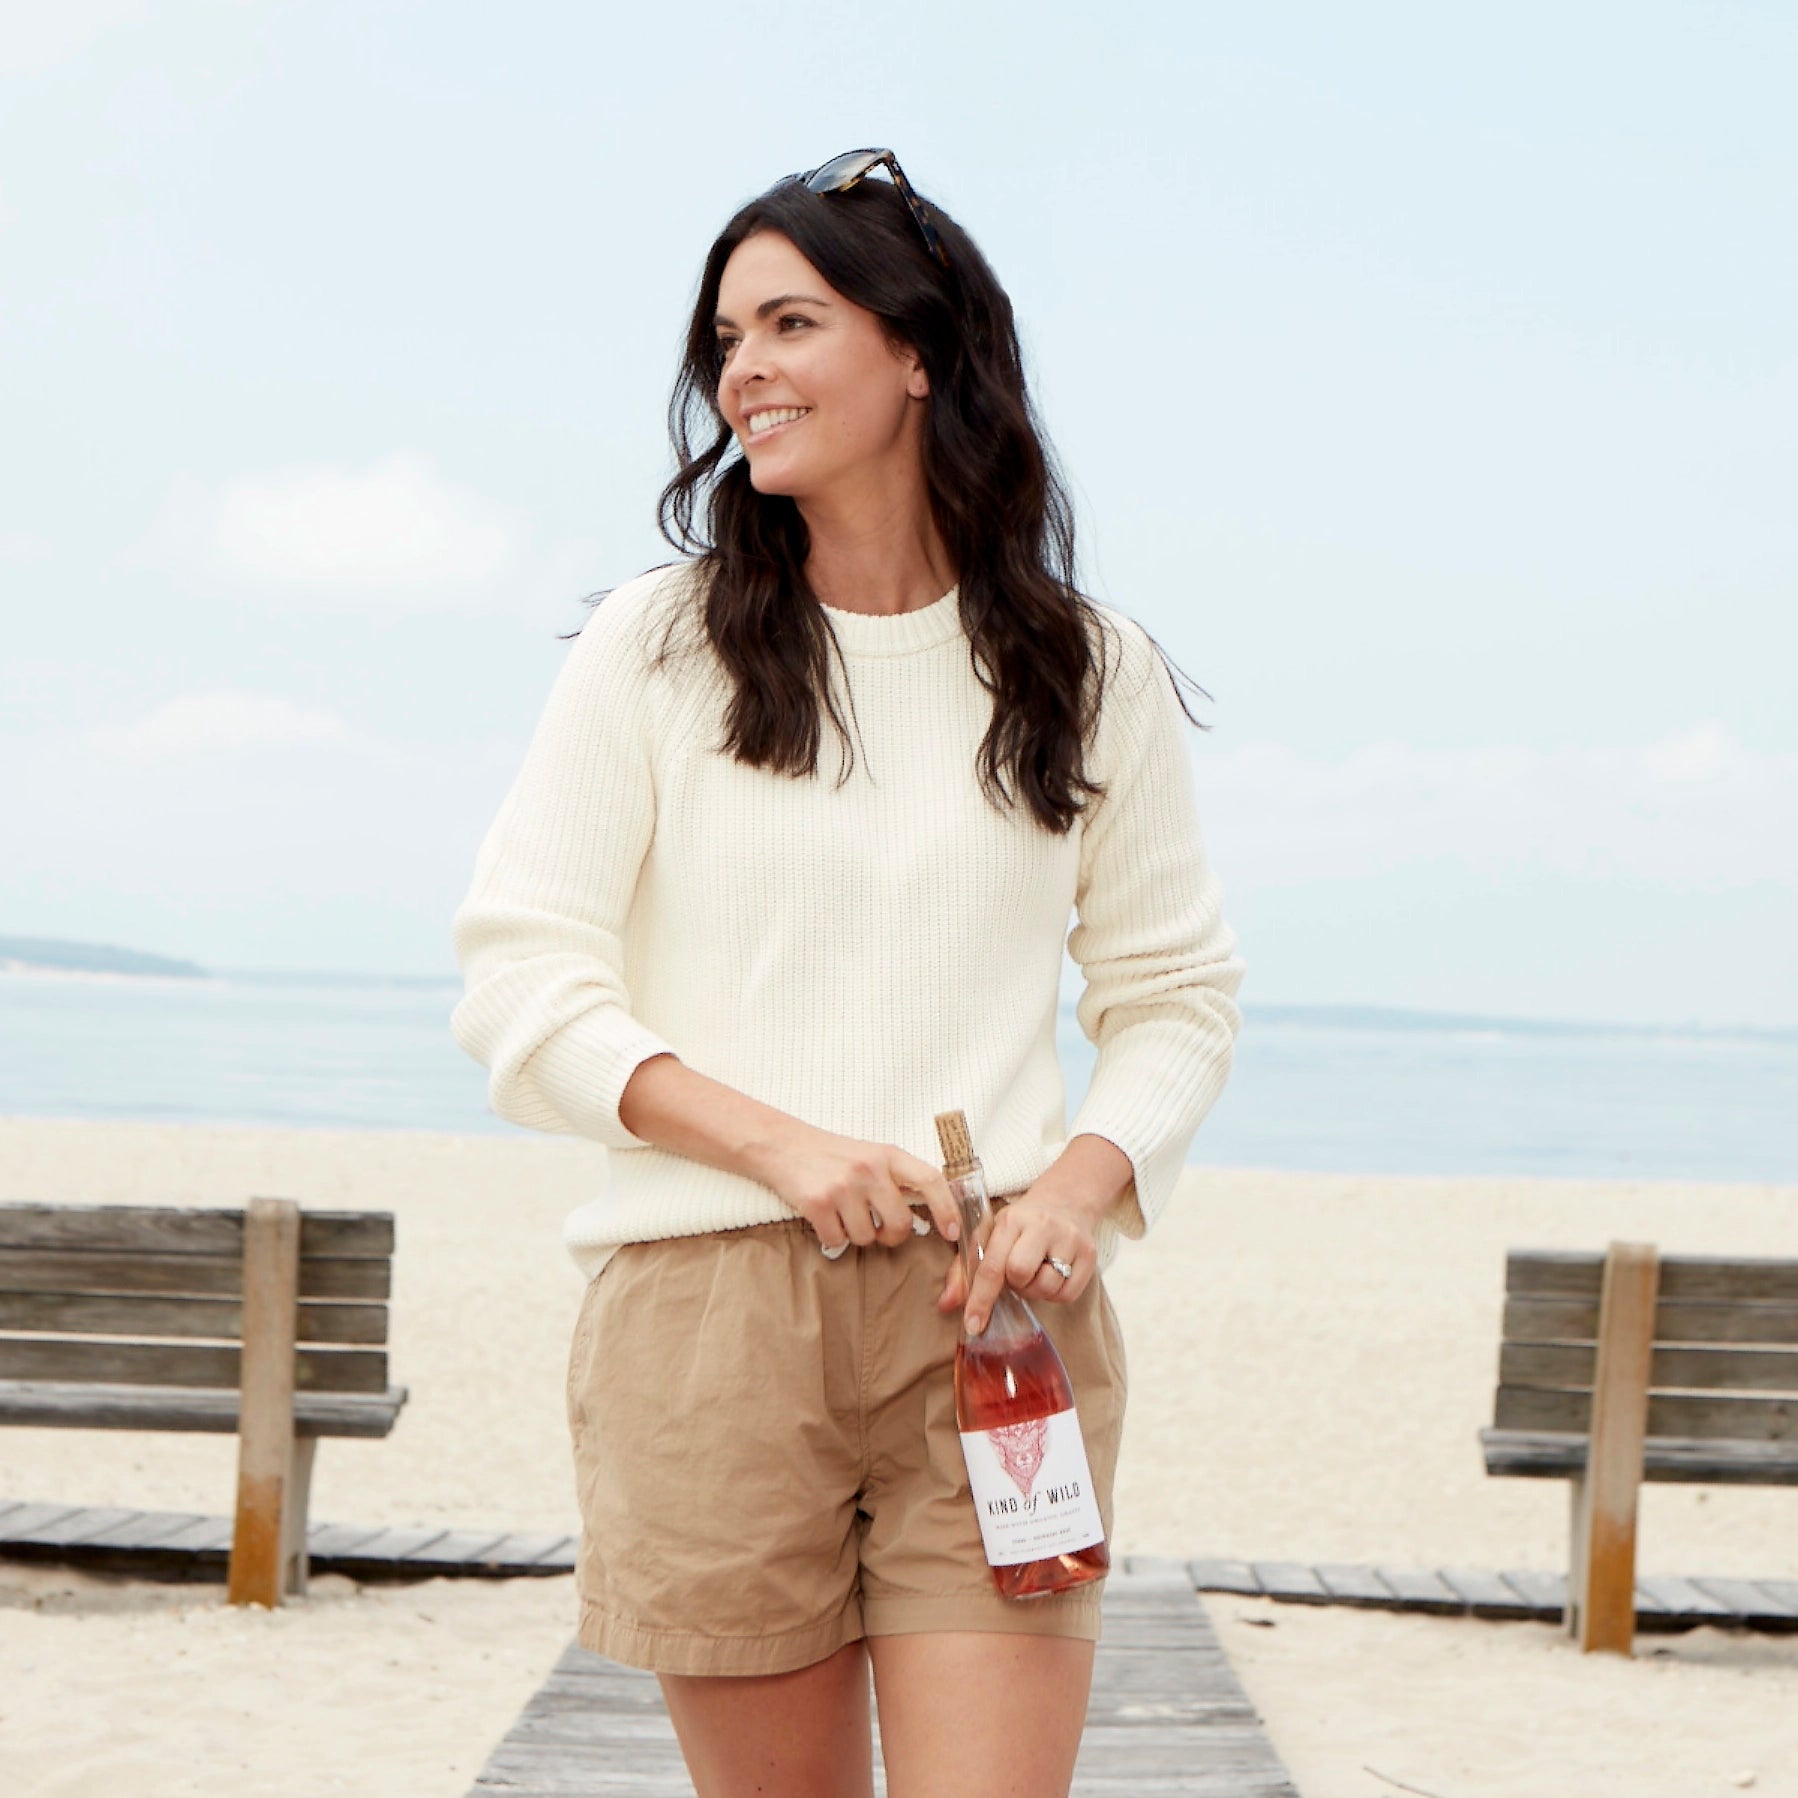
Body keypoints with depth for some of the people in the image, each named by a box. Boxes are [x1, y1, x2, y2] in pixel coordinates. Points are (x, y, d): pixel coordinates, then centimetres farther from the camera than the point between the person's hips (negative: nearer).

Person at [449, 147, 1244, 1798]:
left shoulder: (1088, 675, 10)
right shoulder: (656, 647, 7)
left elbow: (1178, 995, 14)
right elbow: (519, 982, 2)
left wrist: (1079, 1184, -7)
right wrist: (781, 1144, -12)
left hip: (990, 1311, 0)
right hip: (708, 1306, 0)